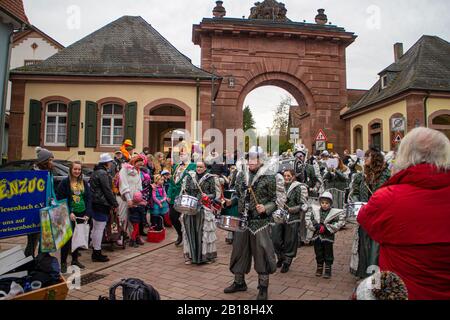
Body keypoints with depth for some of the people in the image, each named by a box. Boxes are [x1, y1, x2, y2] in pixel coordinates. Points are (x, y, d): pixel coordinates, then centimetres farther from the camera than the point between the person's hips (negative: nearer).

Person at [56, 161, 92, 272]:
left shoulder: (84, 183, 9)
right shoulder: (65, 182, -5)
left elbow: (88, 199, 7)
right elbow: (61, 199, -8)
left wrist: (87, 213, -3)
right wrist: (69, 213, -16)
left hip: (81, 215, 4)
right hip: (69, 215, -4)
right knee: (67, 238, -4)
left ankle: (75, 259, 26)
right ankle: (63, 262, 9)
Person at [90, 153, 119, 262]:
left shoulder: (95, 172, 17)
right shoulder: (103, 173, -15)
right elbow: (107, 190, -16)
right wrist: (115, 203, -8)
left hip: (95, 203, 11)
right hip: (101, 204, -11)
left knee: (95, 228, 16)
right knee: (99, 229, -4)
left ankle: (95, 252, 25)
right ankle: (97, 253, 2)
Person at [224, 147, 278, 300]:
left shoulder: (269, 177, -7)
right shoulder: (241, 175, 7)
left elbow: (274, 200, -5)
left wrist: (265, 209, -21)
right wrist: (231, 201, -1)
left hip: (260, 221, -5)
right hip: (242, 220, 5)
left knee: (261, 253, 2)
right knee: (239, 250, 14)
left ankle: (263, 287, 19)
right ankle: (239, 282, 33)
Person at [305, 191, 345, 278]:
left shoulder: (335, 212, -8)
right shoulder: (315, 210, 0)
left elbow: (339, 223, -14)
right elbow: (308, 219, -1)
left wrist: (326, 228, -19)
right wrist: (316, 226, -13)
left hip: (328, 237, -2)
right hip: (317, 236, 3)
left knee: (328, 254, 8)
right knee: (318, 253, 15)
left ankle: (328, 269, 21)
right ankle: (319, 268, 32)